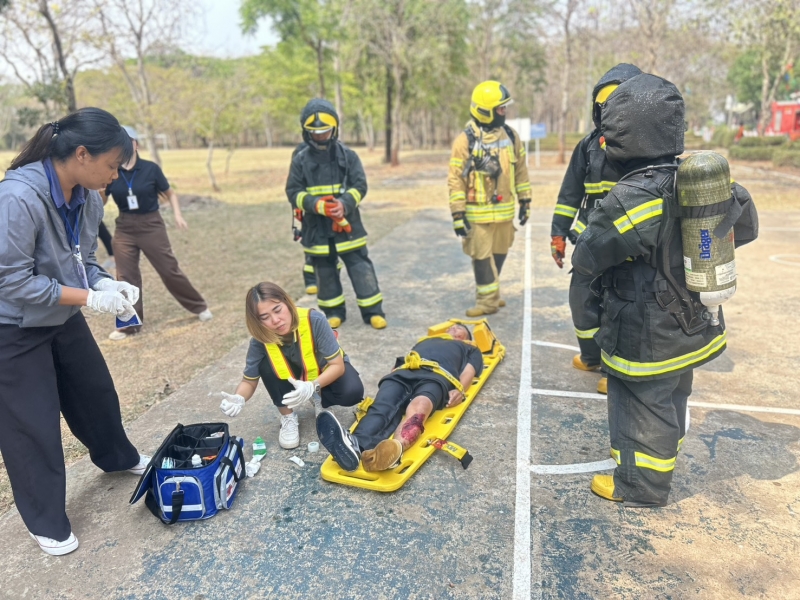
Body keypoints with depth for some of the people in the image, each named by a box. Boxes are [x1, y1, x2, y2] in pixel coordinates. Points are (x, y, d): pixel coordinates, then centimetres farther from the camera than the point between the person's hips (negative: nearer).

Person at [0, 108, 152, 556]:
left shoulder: (87, 196, -8)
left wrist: (107, 284, -16)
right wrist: (90, 298, -28)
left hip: (63, 318, 7)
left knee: (96, 391, 20)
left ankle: (118, 458, 49)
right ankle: (46, 521, 26)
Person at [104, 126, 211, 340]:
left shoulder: (150, 168, -8)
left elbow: (170, 193, 4)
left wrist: (177, 214, -10)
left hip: (151, 225, -2)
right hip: (124, 229, 2)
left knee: (170, 270, 3)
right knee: (126, 277, 5)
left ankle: (199, 306, 22)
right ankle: (129, 325, 18)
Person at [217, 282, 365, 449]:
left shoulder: (314, 320, -35)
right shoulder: (260, 340, -27)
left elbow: (337, 364, -29)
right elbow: (249, 381, -14)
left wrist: (312, 387, -46)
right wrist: (238, 399, -37)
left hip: (326, 368, -1)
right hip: (293, 376, 2)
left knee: (352, 392, -31)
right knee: (266, 365, -29)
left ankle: (317, 398, 2)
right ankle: (288, 417, -7)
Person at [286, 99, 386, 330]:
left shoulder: (348, 155, 0)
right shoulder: (300, 160, 0)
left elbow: (359, 186, -3)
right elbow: (294, 192, -2)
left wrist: (345, 203, -22)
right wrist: (317, 205, -20)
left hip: (347, 223, -1)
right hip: (316, 227, 1)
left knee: (360, 267, 1)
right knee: (325, 271, 11)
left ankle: (373, 311, 10)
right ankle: (333, 311, 26)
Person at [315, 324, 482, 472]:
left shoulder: (471, 350, 38)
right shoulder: (425, 340, 46)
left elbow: (468, 373, 18)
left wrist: (459, 390, -6)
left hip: (437, 377, -3)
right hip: (403, 373, 3)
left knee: (418, 407, -39)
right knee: (382, 407, -32)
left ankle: (396, 448, -69)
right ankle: (355, 445, -62)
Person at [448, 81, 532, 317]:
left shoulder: (511, 135, 5)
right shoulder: (465, 140, -10)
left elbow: (520, 170, 13)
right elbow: (455, 179, -10)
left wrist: (525, 201, 12)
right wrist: (458, 214, -14)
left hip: (504, 211, 5)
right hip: (478, 213, -4)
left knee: (498, 254, 14)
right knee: (482, 257, 1)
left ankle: (490, 295, 30)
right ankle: (487, 300, 12)